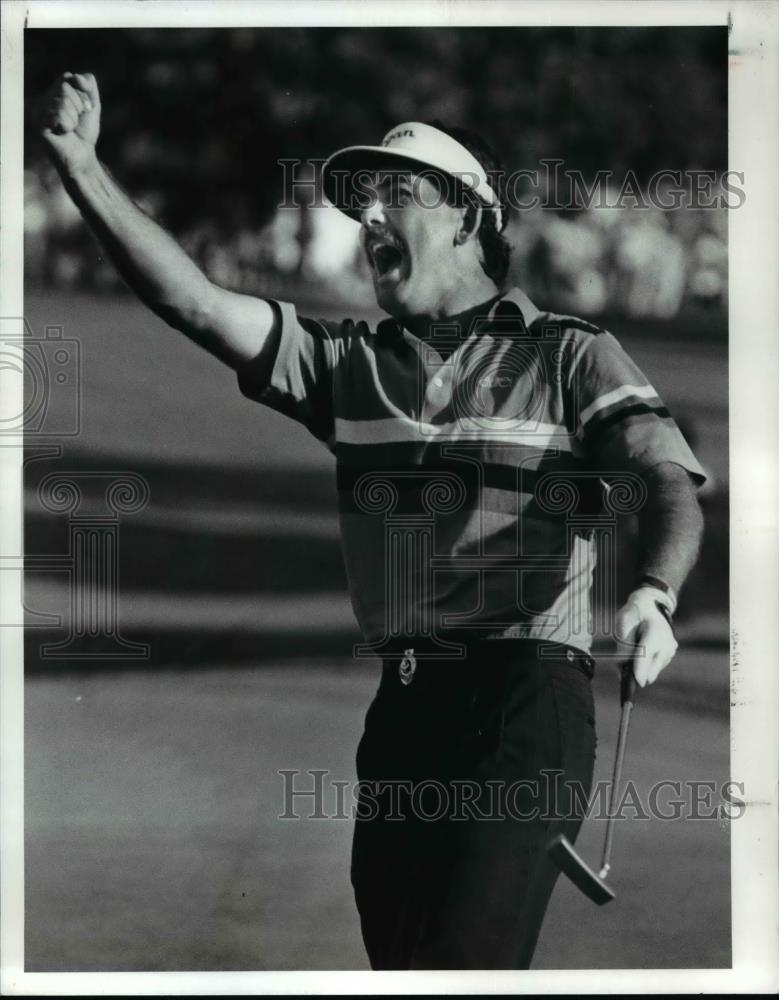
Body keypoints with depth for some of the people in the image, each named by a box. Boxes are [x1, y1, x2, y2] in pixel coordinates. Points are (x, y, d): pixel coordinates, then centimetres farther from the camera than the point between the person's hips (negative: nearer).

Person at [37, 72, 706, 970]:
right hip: (400, 710, 6)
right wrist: (80, 166, -5)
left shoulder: (569, 357, 5)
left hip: (525, 699, -5)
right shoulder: (348, 363, 17)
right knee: (398, 962, 10)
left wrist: (653, 592, -32)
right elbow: (193, 301, 5)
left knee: (462, 961, -18)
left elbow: (669, 483, -10)